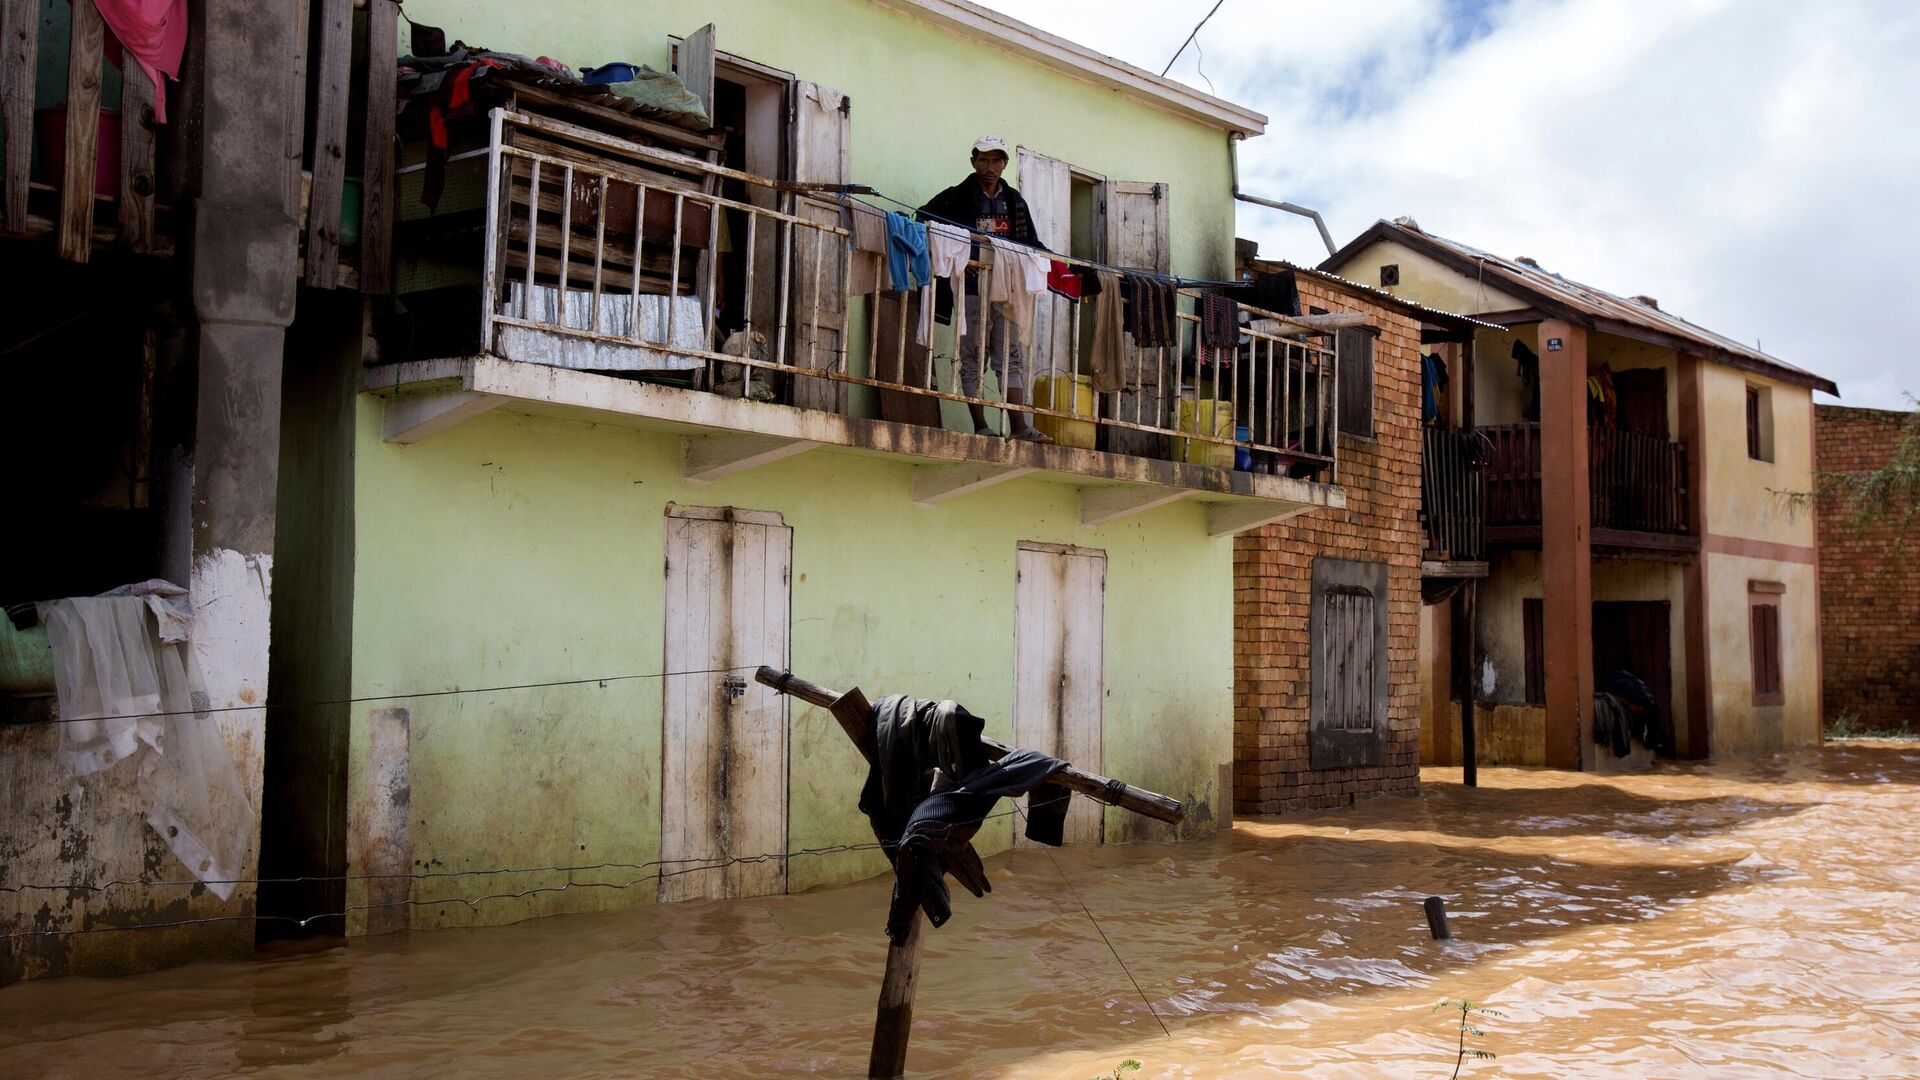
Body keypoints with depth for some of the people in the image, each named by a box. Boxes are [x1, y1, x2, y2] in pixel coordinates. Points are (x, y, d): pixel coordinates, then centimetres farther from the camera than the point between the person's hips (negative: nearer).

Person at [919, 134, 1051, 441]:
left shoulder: (1014, 201, 17)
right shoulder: (957, 197, 4)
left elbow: (1030, 243, 21)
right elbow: (924, 219, -3)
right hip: (971, 290, -4)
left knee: (1012, 358, -1)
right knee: (972, 360, -2)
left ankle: (1020, 427, -5)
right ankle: (980, 428, 1)